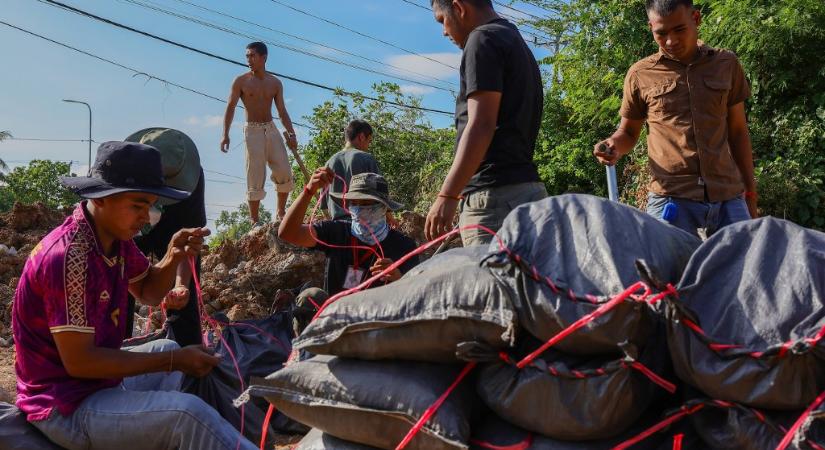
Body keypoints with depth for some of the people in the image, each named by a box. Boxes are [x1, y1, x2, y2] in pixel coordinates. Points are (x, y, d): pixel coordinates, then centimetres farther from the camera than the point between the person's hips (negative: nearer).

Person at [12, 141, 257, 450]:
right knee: (187, 413, -27)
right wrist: (175, 361, -23)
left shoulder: (116, 237, 0)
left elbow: (149, 293, 15)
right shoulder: (69, 255, -27)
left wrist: (173, 258, -7)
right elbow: (78, 360, -27)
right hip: (66, 407, -10)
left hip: (97, 379, 10)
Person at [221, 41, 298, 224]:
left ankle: (280, 212, 13)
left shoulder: (275, 83, 9)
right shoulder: (241, 82, 1)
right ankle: (254, 219, 4)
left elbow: (282, 111, 9)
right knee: (255, 176, -5)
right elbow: (230, 108, -1)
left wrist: (291, 134, -2)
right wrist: (225, 135, -11)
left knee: (285, 173, -3)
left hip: (271, 129, 3)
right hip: (253, 131, -3)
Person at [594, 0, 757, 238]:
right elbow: (628, 132, 15)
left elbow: (738, 132, 15)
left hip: (729, 198, 2)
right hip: (671, 199, -2)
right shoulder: (640, 74, 4)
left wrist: (750, 193, 14)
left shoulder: (726, 64, 10)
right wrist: (615, 145, -8)